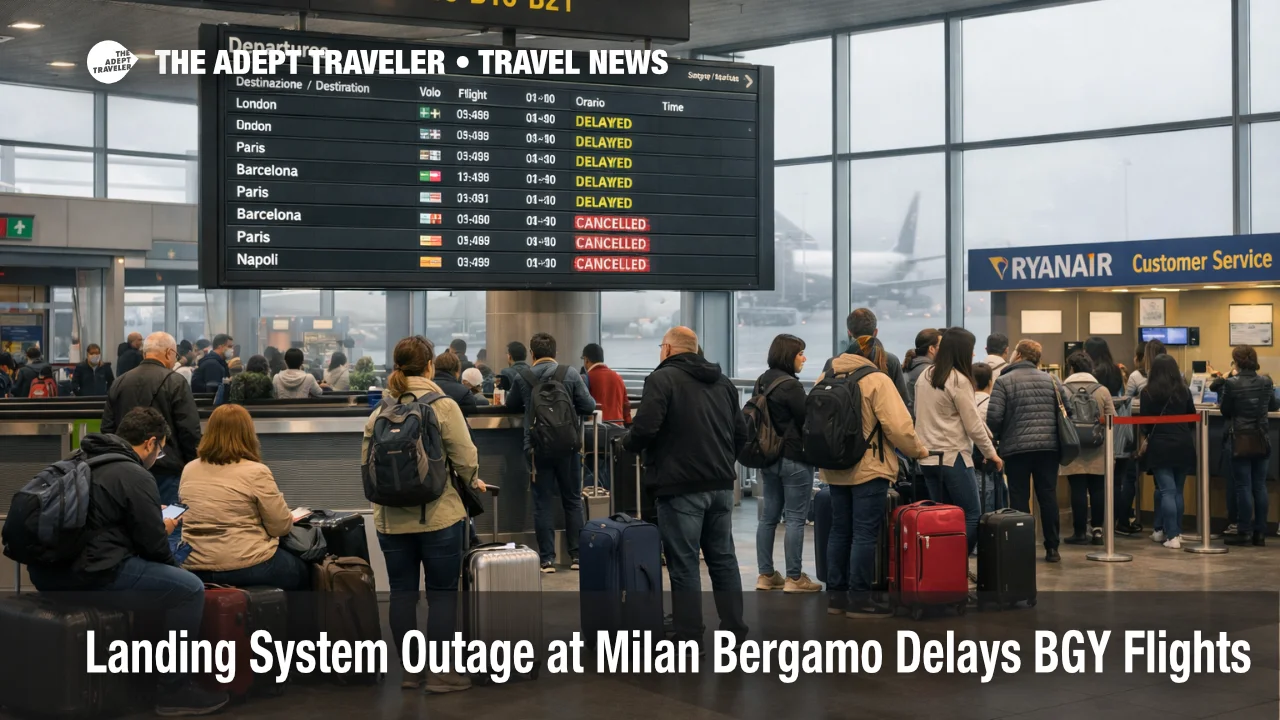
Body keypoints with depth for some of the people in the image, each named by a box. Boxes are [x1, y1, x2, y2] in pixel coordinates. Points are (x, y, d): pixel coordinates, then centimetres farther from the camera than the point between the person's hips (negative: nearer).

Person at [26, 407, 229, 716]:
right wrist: (163, 529, 13)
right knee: (190, 589, -3)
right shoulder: (135, 476, -11)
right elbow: (153, 544, -9)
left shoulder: (80, 459, 15)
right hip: (89, 576, -10)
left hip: (47, 570, 10)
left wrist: (151, 516, 29)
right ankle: (173, 690, 2)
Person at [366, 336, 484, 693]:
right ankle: (440, 673, 8)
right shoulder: (443, 406, -10)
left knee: (402, 592, 10)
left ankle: (410, 670, 18)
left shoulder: (380, 411, 3)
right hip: (438, 516, -4)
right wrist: (473, 481, 10)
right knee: (442, 592, 5)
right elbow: (465, 459, -10)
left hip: (391, 519, 4)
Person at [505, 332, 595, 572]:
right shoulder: (570, 374, -6)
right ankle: (576, 555, 13)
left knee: (542, 503, 6)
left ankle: (547, 559, 5)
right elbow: (588, 406, -5)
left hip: (537, 448, 0)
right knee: (572, 501, 12)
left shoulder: (522, 378, -3)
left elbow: (511, 405, 13)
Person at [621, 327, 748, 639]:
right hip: (721, 484, 7)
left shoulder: (662, 379, -7)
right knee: (723, 558, 14)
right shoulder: (723, 382, 15)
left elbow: (644, 428, -17)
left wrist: (626, 442, 2)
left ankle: (689, 638, 1)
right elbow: (741, 432, 15)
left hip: (681, 487, -7)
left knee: (684, 564, -2)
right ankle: (734, 630, 18)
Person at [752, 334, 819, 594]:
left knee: (769, 516, 11)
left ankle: (766, 575, 15)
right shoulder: (790, 385, -17)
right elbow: (806, 420, -13)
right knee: (795, 518, -3)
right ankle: (794, 578, 0)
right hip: (793, 458, -9)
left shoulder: (761, 382, 9)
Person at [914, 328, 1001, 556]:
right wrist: (991, 453, 2)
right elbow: (973, 424, -9)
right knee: (972, 516, -1)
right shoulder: (959, 380, -12)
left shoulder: (924, 376, 10)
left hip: (927, 456, 8)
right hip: (953, 457, -7)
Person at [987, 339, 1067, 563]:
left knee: (1020, 497, 2)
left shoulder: (1004, 381, -2)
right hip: (1049, 447, 3)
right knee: (1048, 496, 7)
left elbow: (994, 416, -10)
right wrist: (1059, 437, 21)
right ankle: (1052, 548, 9)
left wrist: (993, 441, 4)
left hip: (1016, 447, -3)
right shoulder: (1050, 380, 10)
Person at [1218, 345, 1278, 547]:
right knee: (1260, 486, 8)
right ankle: (1260, 533, 11)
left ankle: (1244, 532, 3)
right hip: (1261, 440, 4)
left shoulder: (1231, 383, -14)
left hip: (1241, 440, -4)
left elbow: (1225, 411, -3)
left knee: (1243, 487, 0)